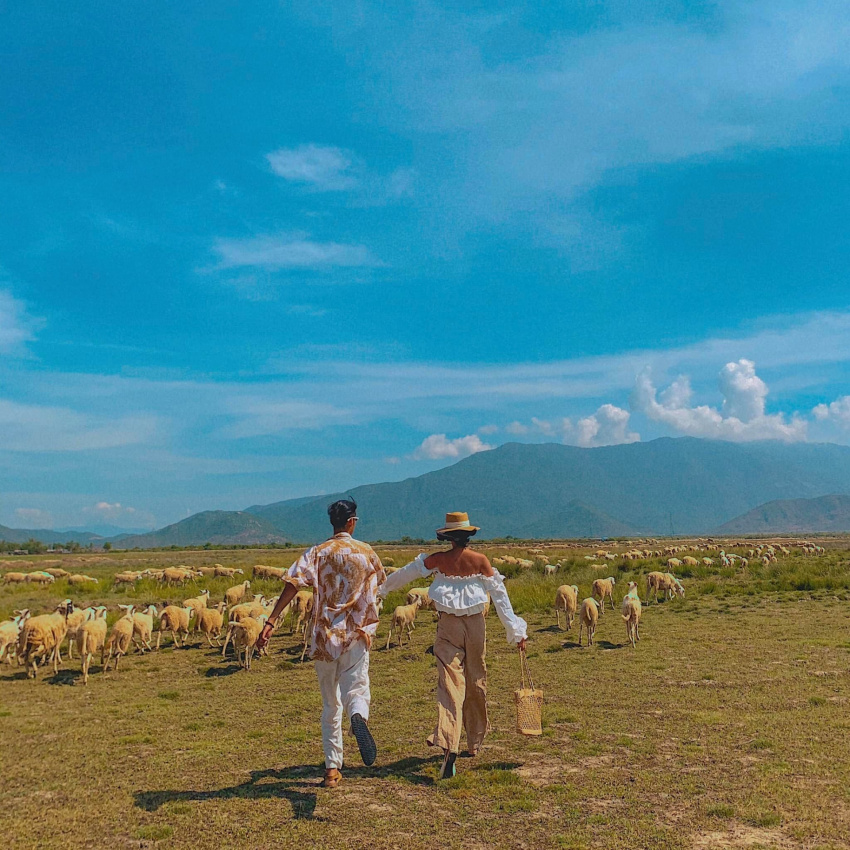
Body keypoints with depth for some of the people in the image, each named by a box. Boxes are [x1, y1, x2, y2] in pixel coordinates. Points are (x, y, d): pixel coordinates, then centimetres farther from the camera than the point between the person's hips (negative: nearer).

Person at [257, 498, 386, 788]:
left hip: (324, 636, 1)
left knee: (330, 705, 14)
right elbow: (381, 581, 22)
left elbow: (293, 584, -14)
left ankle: (332, 768, 16)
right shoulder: (367, 552, 3)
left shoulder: (317, 553, 0)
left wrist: (271, 621, -18)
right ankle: (359, 717, -41)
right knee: (356, 689, -4)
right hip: (357, 635, -1)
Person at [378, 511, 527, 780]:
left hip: (449, 626, -1)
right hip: (475, 624, 1)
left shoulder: (438, 560, -4)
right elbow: (499, 595, -3)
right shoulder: (480, 561, -5)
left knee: (449, 682, -5)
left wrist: (381, 588, 25)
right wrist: (515, 631, 2)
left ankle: (449, 745, -21)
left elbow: (406, 573, 8)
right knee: (476, 682, 16)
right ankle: (474, 742, 29)